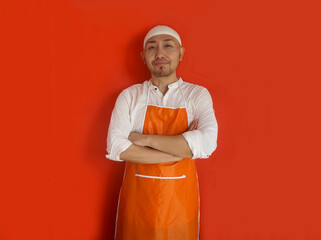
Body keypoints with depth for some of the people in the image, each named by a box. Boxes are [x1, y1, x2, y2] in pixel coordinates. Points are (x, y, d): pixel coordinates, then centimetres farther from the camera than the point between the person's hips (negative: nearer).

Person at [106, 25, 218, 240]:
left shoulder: (197, 95, -3)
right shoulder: (129, 96, -1)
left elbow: (207, 143, -19)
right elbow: (115, 147, -14)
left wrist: (145, 139, -17)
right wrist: (181, 151, -17)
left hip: (180, 200, 0)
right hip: (138, 199, 1)